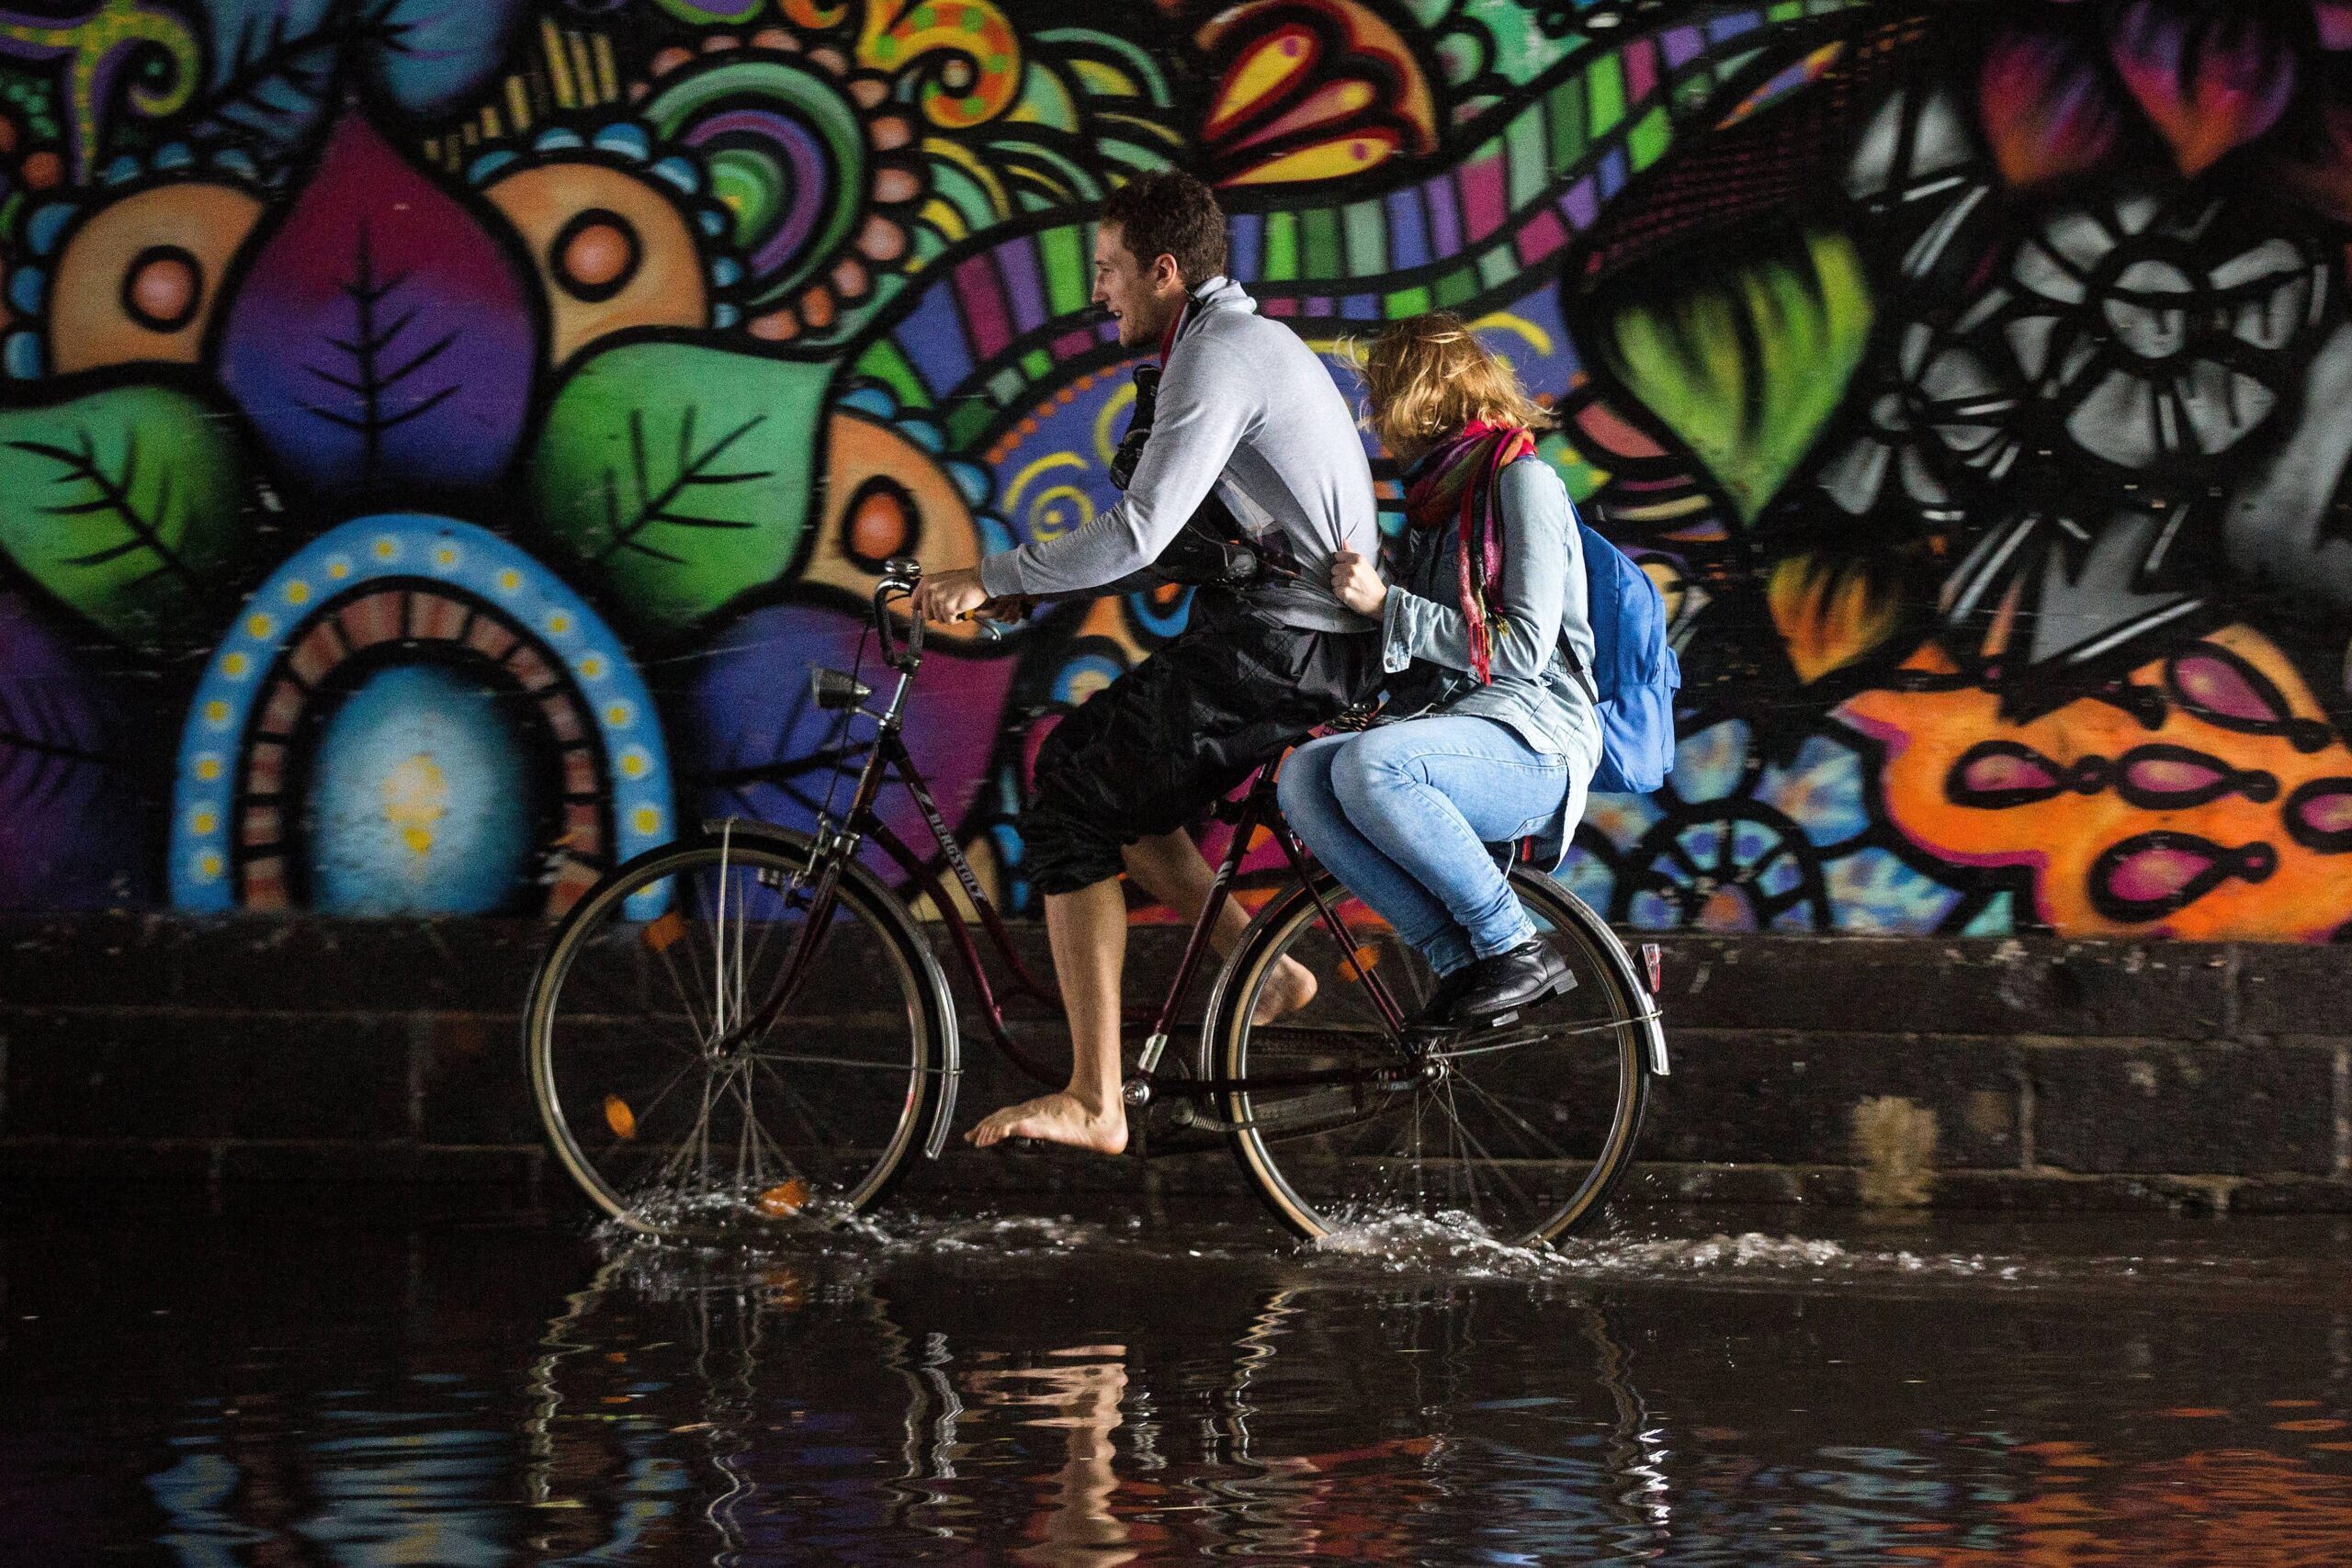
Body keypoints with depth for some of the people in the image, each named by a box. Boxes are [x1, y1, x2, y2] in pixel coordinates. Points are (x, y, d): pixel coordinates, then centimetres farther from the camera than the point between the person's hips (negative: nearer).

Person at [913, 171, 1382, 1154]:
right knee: (1091, 762, 19)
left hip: (1280, 649, -10)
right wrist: (1017, 590, 18)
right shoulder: (1246, 340, 19)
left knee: (1071, 807, -8)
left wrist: (987, 581, -15)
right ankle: (1260, 967, 16)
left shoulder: (1218, 357, -14)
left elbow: (1138, 535, -23)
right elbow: (1158, 527, 23)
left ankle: (1093, 1104, -12)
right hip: (1312, 639, 10)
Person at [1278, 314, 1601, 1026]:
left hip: (1532, 746, -8)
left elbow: (1523, 648, -14)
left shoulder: (1521, 479, -4)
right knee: (1304, 776, -21)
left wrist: (1385, 605, -14)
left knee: (1368, 765, -36)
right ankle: (1459, 960, -20)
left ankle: (1519, 953, -22)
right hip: (1447, 725, 8)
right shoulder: (1433, 492, 23)